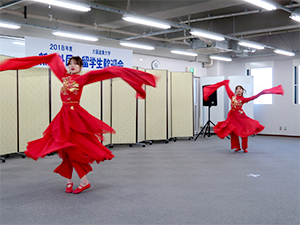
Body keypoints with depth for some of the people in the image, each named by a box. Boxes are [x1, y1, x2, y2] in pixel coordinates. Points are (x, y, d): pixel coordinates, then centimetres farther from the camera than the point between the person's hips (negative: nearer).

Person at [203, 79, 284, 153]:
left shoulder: (243, 99, -3)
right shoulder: (233, 96, 2)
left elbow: (253, 97, -11)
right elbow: (228, 89, 15)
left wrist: (261, 93, -19)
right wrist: (226, 83, 27)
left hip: (240, 116, -2)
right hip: (232, 116, 2)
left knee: (244, 132, -2)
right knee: (233, 132, 3)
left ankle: (245, 148, 11)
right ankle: (237, 147, 17)